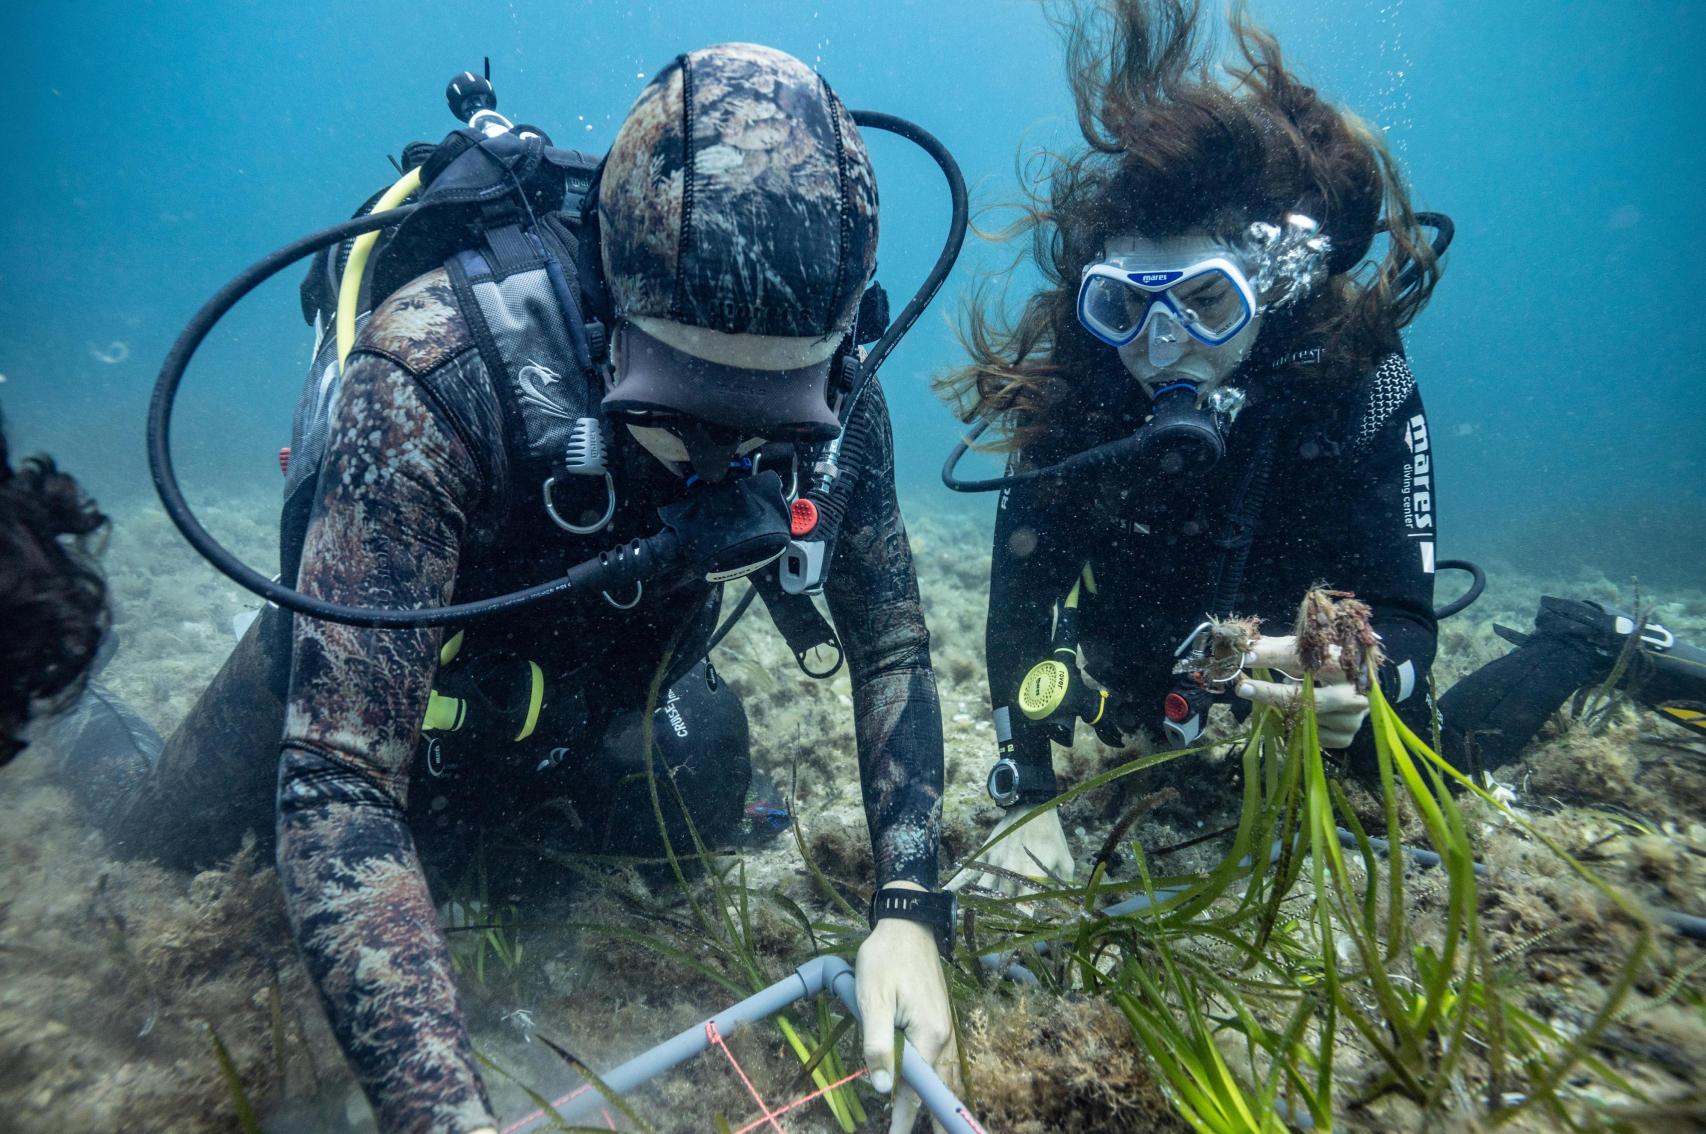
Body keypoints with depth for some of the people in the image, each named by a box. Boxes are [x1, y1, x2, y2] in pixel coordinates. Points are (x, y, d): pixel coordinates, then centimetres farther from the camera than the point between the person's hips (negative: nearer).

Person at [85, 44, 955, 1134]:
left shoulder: (825, 381, -29)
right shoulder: (433, 375, -43)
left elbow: (892, 641, -19)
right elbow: (341, 786, -44)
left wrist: (909, 911, -31)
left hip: (596, 705, 3)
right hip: (363, 669, -2)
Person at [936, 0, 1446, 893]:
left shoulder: (1360, 383, -32)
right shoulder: (1073, 384, -29)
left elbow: (1404, 616, -31)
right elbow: (1021, 592, -29)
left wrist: (1361, 681, -56)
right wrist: (1024, 802, -35)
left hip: (1316, 660, -1)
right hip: (1139, 666, 2)